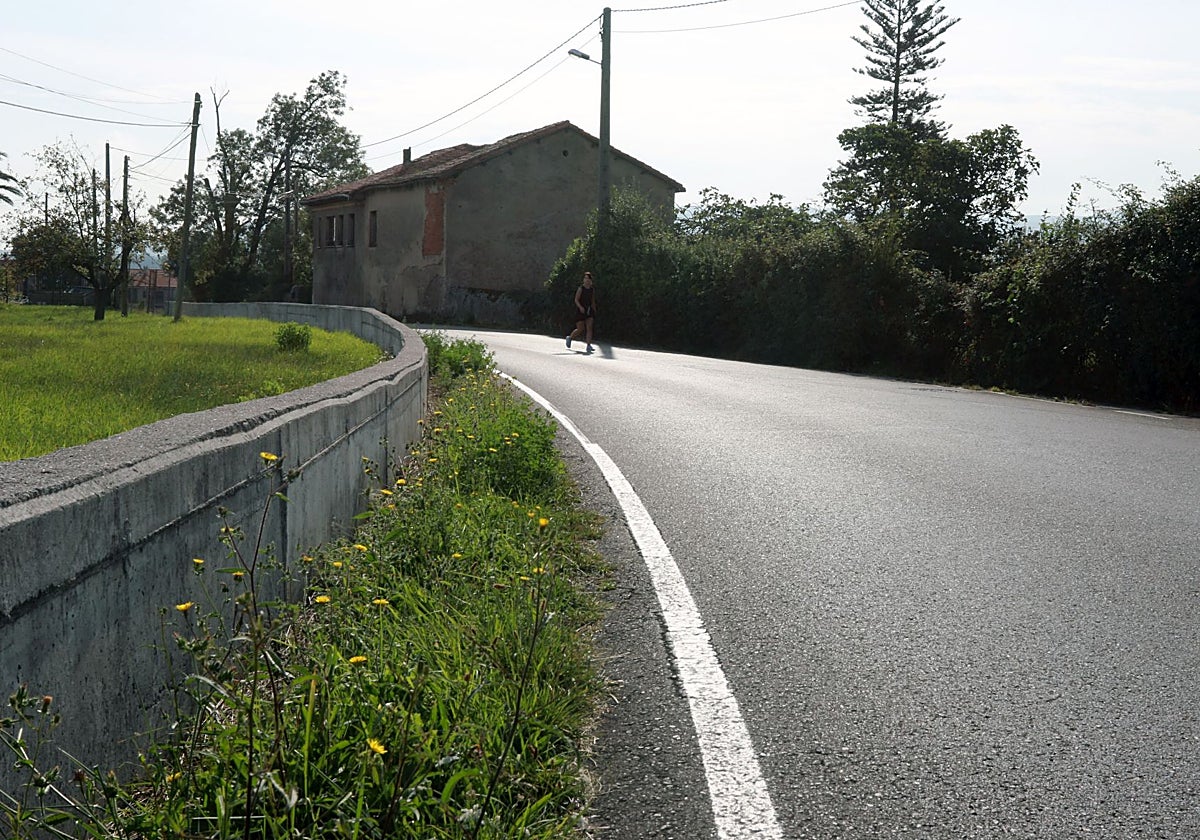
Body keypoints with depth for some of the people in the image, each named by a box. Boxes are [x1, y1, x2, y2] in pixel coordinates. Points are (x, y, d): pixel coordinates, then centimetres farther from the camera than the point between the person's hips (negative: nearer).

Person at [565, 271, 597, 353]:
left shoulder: (592, 289, 8)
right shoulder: (580, 288, -8)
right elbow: (576, 300, -12)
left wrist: (594, 311, 17)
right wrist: (580, 307, -28)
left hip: (589, 311, 4)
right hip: (580, 311, -4)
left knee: (589, 327, -12)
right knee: (580, 329, -2)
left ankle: (589, 345, -14)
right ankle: (569, 338, 26)